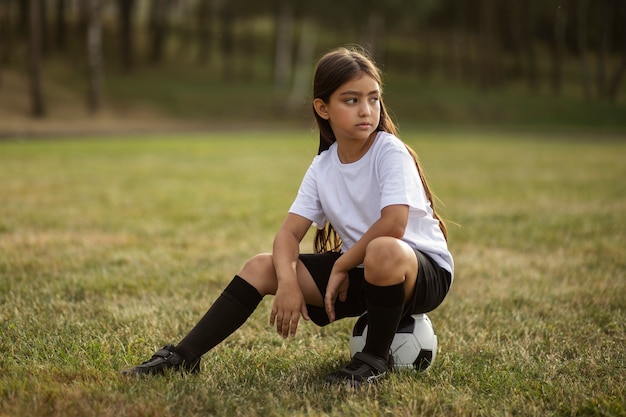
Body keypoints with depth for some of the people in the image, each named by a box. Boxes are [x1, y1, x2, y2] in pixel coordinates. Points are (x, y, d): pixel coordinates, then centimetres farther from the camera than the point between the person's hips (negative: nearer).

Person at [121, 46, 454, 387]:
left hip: (423, 271, -6)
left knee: (383, 251, -40)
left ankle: (376, 359, -15)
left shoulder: (391, 152, -18)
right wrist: (288, 283, -25)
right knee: (260, 267, -5)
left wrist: (341, 266, -20)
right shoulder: (323, 167, 0)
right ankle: (183, 357, -1)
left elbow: (393, 224, -33)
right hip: (357, 270, 6)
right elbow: (289, 233, -4)